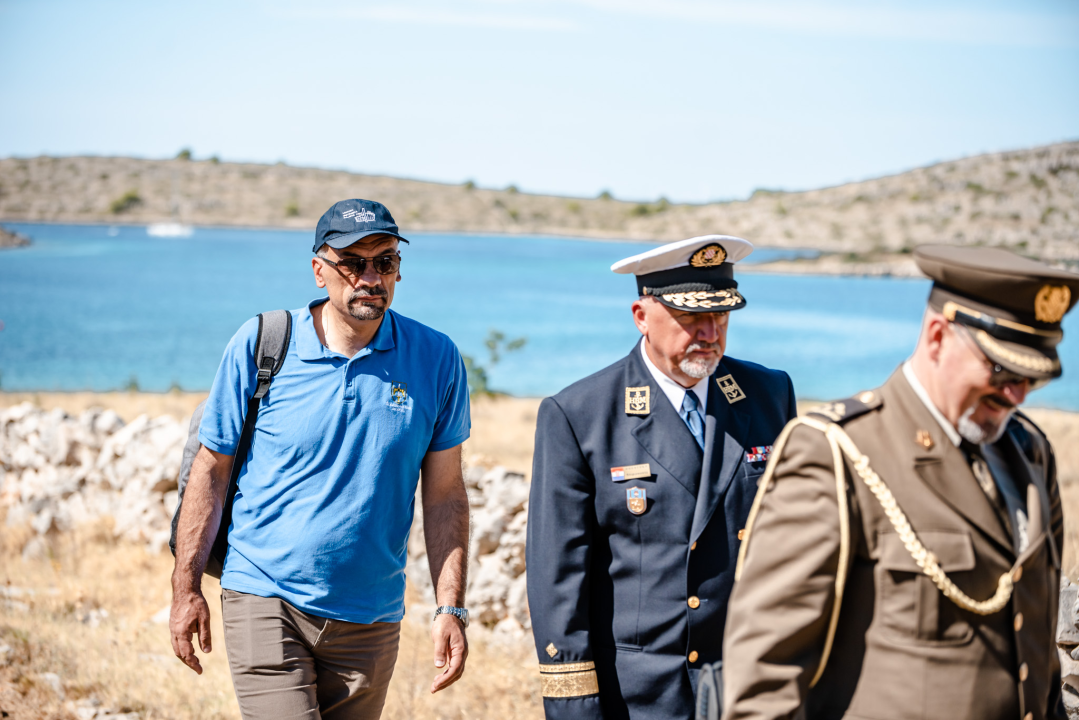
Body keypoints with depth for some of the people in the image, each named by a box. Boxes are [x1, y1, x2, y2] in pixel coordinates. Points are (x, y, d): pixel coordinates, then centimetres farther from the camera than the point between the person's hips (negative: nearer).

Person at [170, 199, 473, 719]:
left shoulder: (436, 360, -1)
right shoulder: (259, 347, -5)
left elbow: (444, 495, 3)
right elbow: (211, 470, 1)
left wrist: (451, 608, -2)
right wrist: (186, 589, -1)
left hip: (370, 615, 2)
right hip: (265, 599, -2)